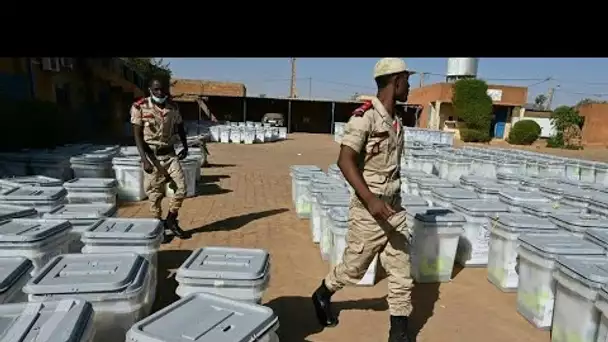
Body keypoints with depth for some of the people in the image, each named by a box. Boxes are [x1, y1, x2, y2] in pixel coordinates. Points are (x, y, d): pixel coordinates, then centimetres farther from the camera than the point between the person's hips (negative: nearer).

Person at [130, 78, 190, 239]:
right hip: (152, 156, -4)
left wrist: (185, 147, 9)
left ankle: (171, 220, 17)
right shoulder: (140, 107, -8)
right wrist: (144, 159, -18)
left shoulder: (173, 107, 4)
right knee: (155, 194, 3)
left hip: (170, 154, 4)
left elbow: (180, 127, 19)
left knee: (181, 188, -3)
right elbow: (137, 135, -10)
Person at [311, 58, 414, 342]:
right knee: (353, 269, 10)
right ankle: (323, 295, 40)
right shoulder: (365, 116, -16)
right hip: (368, 209, -7)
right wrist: (371, 200, -33)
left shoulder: (397, 123, 9)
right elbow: (345, 161, -24)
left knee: (401, 273, 9)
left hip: (394, 208, 7)